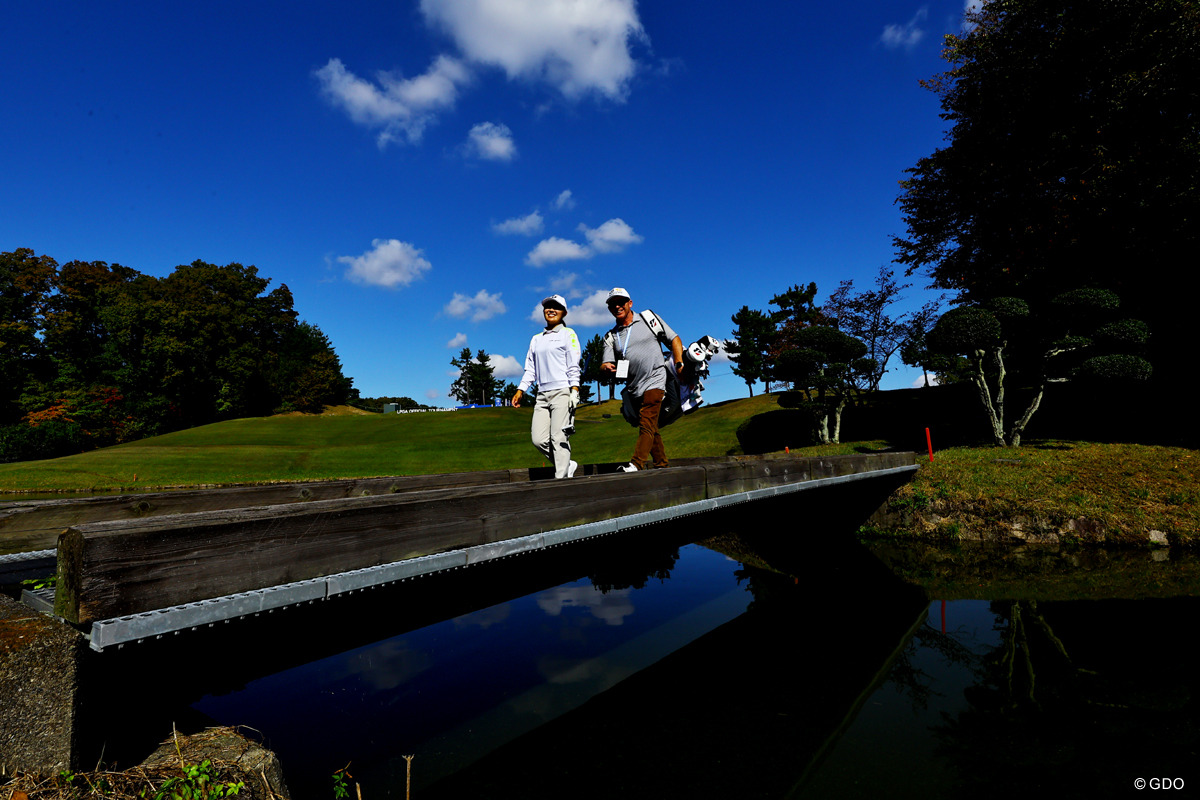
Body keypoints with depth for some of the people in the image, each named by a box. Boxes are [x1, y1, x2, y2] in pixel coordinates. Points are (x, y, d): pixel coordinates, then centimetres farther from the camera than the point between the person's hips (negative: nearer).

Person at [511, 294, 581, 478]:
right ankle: (568, 466, 14)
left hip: (562, 392, -6)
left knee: (559, 439, -11)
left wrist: (574, 391, -12)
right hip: (542, 394, 6)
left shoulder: (568, 334, 7)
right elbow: (530, 369, 21)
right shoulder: (536, 339, 22)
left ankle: (561, 477, -8)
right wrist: (520, 391, 9)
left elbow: (574, 366, -2)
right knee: (538, 439, -3)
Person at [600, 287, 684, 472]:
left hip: (654, 382, -5)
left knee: (647, 424, -18)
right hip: (634, 390, 5)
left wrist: (679, 363, -5)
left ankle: (636, 465, -28)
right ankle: (662, 466, 18)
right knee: (651, 430, 10)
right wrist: (607, 367, -22)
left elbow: (674, 339, 8)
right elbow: (605, 364, 3)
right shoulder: (610, 337, 13)